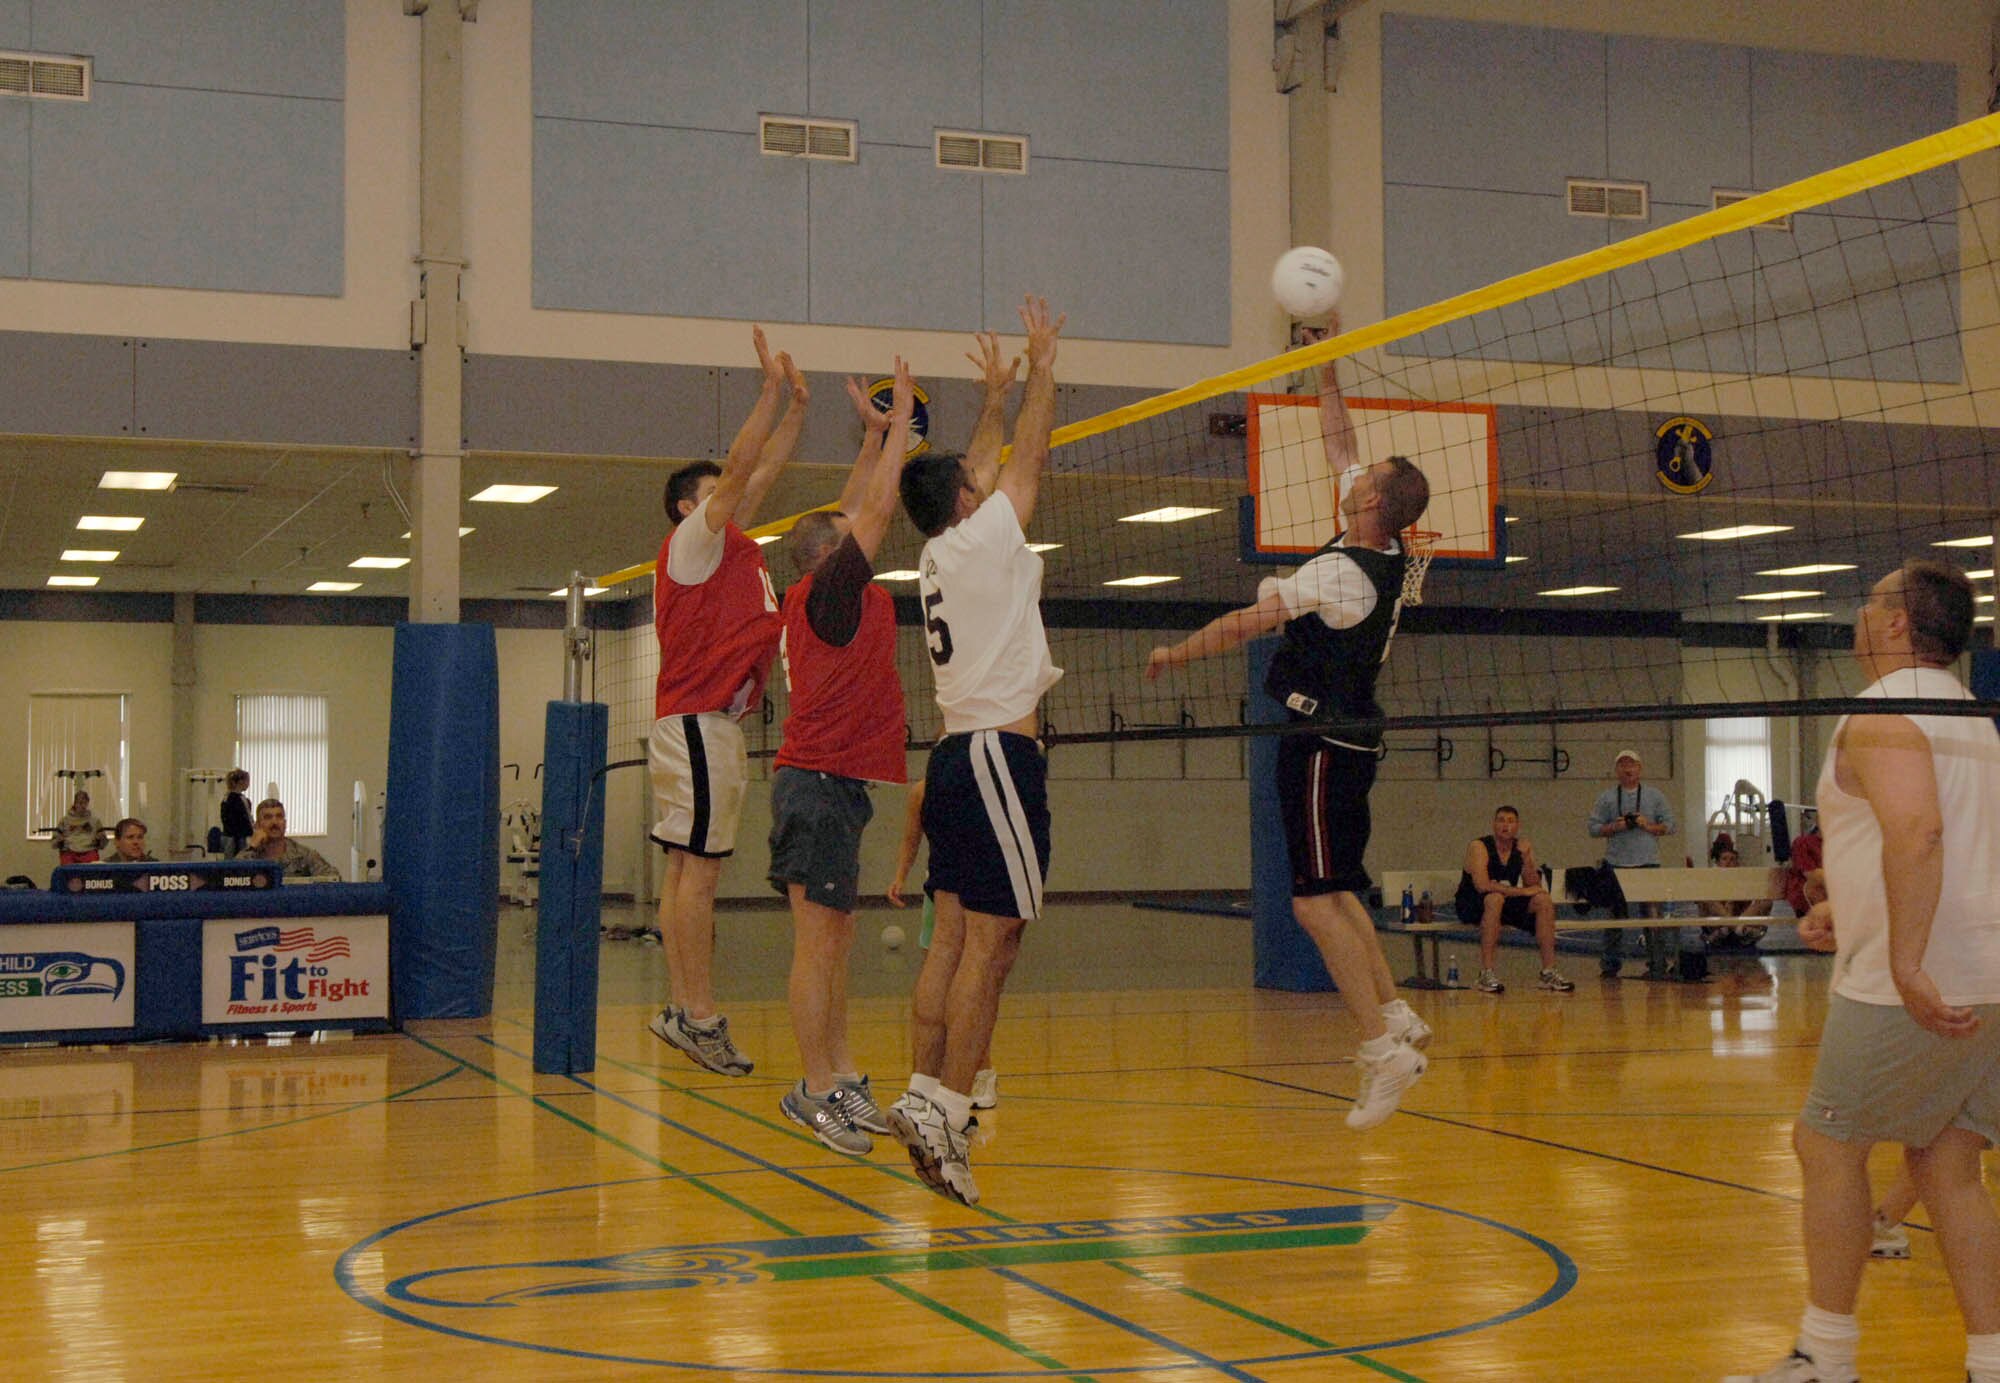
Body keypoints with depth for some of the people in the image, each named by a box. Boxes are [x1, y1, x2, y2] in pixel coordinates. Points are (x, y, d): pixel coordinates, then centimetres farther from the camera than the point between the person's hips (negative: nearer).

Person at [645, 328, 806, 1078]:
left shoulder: (728, 548, 19)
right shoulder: (690, 541, -3)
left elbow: (763, 473, 25)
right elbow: (739, 466, -12)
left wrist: (798, 406, 21)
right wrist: (773, 388, -10)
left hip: (712, 724, 9)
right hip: (698, 722, -9)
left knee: (686, 868, 6)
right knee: (699, 868, -10)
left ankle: (681, 1009, 7)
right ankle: (701, 1014, -11)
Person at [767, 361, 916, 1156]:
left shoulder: (821, 598, 15)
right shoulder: (827, 593, -8)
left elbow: (856, 512, 26)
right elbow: (876, 510, -8)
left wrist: (876, 435, 26)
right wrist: (897, 424, 1)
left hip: (831, 783, 10)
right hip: (821, 782, -10)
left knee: (833, 941, 10)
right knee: (820, 940, -9)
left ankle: (840, 1077, 14)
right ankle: (818, 1089, -7)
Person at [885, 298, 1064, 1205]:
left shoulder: (938, 557, 15)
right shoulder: (982, 540, -5)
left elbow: (983, 467, 31)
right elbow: (1028, 457, 5)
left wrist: (995, 395, 39)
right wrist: (1041, 367, 16)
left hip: (957, 753, 9)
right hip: (999, 751, -9)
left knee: (955, 936, 7)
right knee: (992, 942, -10)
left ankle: (923, 1095, 4)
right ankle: (949, 1115, -14)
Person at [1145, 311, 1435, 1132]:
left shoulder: (1342, 572, -18)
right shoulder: (1387, 555, 6)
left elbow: (1245, 623, -14)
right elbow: (1337, 444, 17)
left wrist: (1173, 655, 1)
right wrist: (1327, 362, 18)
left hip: (1321, 741, -9)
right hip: (1348, 736, 9)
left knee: (1316, 900, -11)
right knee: (1337, 892, 16)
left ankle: (1383, 1048, -14)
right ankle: (1395, 1017, 16)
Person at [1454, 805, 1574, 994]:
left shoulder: (1523, 847, 2)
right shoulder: (1479, 847, -16)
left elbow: (1534, 887, -3)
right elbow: (1482, 885, -30)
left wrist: (1527, 860, -20)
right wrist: (1521, 891, -27)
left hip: (1507, 903, 6)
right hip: (1471, 906, -6)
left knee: (1544, 900, -12)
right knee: (1495, 898, -36)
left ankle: (1549, 972, -10)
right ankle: (1486, 974, -38)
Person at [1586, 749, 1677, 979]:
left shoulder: (1655, 796, 10)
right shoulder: (1606, 797, 8)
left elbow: (1669, 825, 8)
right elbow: (1593, 826, 5)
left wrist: (1649, 826, -9)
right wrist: (1615, 827, -11)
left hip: (1648, 863, 0)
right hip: (1616, 863, 0)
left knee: (1652, 913, -5)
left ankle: (1658, 964, -1)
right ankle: (1611, 964, 10)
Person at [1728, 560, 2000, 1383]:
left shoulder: (1883, 716, -11)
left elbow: (1917, 830, -27)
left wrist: (1906, 962, -30)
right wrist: (1848, 912, 28)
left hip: (1913, 988, -9)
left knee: (1828, 1146, 3)